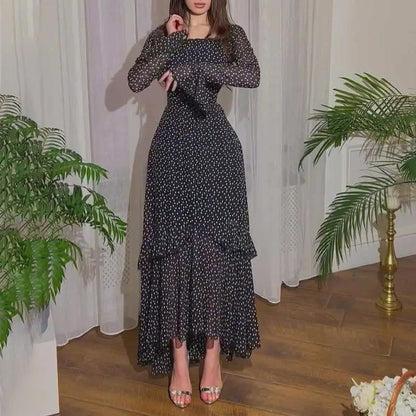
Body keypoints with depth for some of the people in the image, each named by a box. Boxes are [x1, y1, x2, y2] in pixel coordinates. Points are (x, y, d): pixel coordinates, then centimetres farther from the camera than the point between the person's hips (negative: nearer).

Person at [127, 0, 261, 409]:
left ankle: (213, 353, 11)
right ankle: (178, 357, 8)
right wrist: (171, 40, -9)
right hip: (173, 148, 1)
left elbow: (251, 76, -14)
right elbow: (135, 81, -7)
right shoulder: (162, 35, 10)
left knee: (217, 244, -1)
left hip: (217, 147, 0)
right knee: (172, 245, -1)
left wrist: (190, 70, -17)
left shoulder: (232, 34, 8)